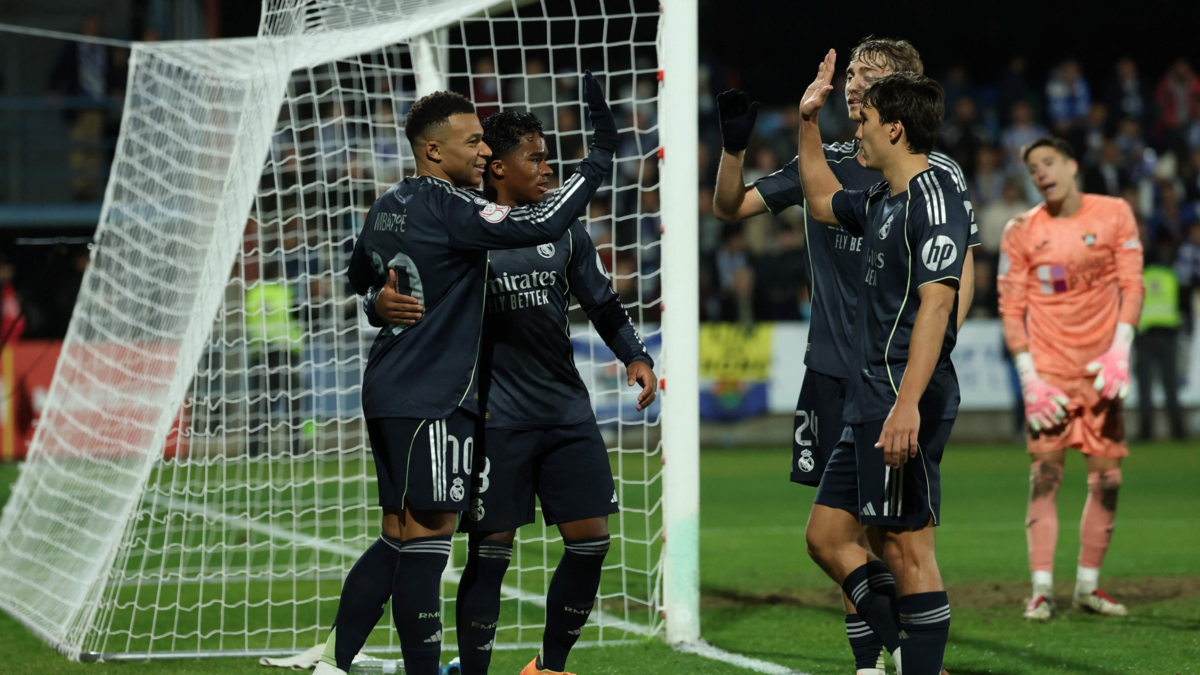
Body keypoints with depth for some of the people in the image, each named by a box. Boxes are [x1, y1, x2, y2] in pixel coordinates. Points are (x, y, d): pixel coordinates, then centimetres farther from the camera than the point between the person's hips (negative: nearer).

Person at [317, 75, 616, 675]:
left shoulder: (389, 205, 13)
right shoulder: (446, 207, -15)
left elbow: (359, 279, 30)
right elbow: (543, 225, -24)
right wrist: (601, 154, -19)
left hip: (387, 393, 9)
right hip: (431, 400, -9)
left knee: (398, 539, 13)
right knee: (426, 541, -7)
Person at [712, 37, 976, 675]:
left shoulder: (937, 173, -3)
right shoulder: (823, 164, 8)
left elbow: (961, 268, 0)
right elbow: (730, 206, 12)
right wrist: (733, 146, -6)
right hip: (832, 371, 4)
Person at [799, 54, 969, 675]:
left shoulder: (933, 197, -13)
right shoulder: (882, 201, 17)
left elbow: (936, 302, -23)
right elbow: (822, 202, 40)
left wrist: (907, 404, -31)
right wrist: (808, 122, 32)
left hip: (903, 407, -10)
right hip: (868, 407, 10)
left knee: (907, 549, -7)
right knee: (827, 537, 11)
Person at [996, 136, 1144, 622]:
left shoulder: (1114, 215, 1)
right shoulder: (1021, 231, 0)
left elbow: (1131, 285, 0)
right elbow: (1011, 307, 0)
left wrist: (1120, 350, -13)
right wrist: (1028, 377, -9)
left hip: (1102, 370, 1)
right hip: (1049, 371, -1)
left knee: (1107, 477, 1)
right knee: (1045, 475, -8)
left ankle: (1088, 584, 12)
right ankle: (1042, 588, -7)